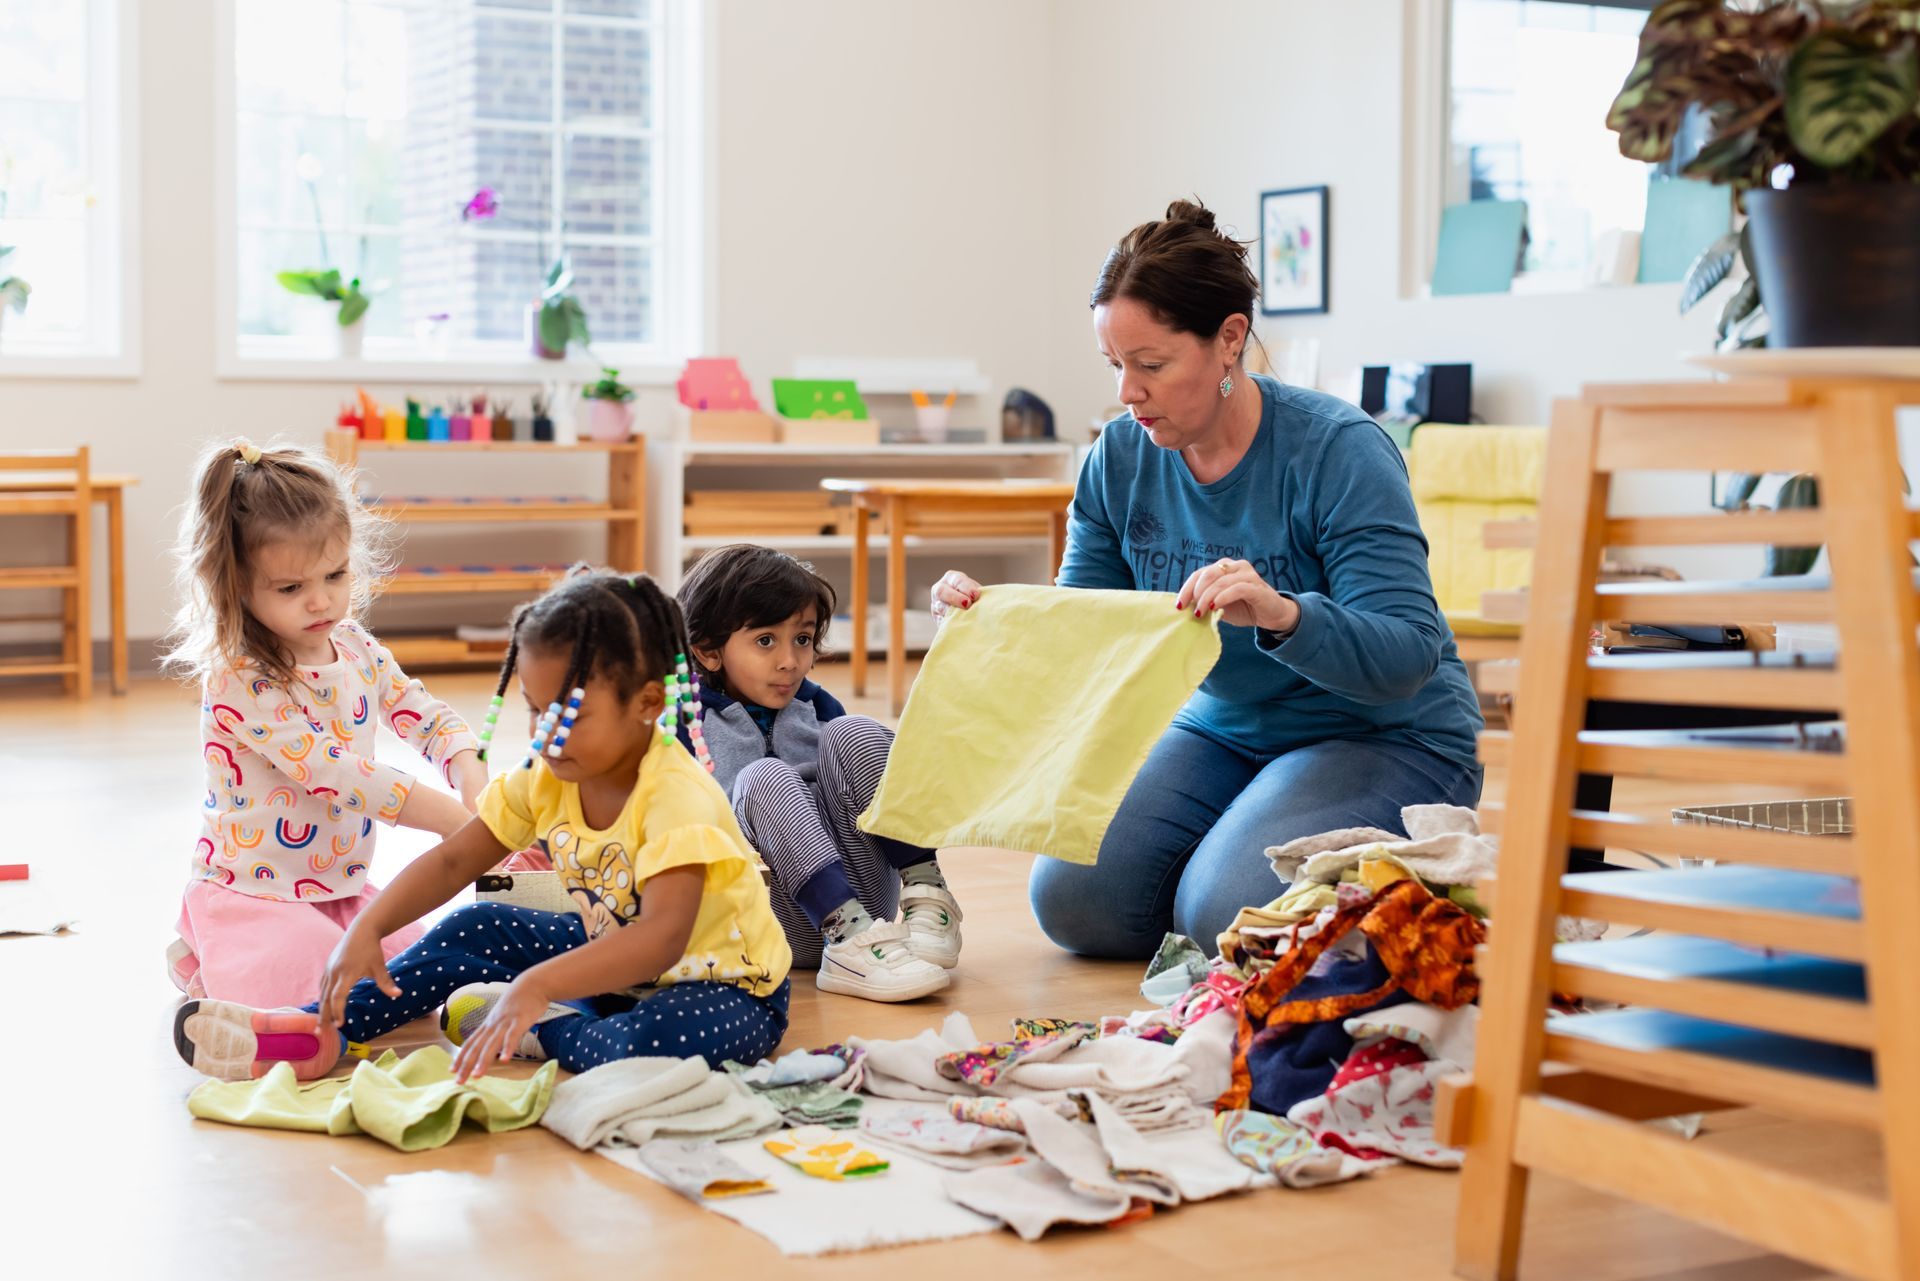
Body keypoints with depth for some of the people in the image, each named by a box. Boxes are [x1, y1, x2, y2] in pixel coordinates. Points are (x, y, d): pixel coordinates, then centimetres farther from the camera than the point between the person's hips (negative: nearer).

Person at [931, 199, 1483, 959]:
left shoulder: (1339, 453, -21)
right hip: (1223, 730, 6)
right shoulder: (1121, 457, -5)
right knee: (1074, 902, -11)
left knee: (1230, 914, -27)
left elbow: (1406, 654, -27)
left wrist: (1284, 615, -46)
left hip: (1385, 738, -6)